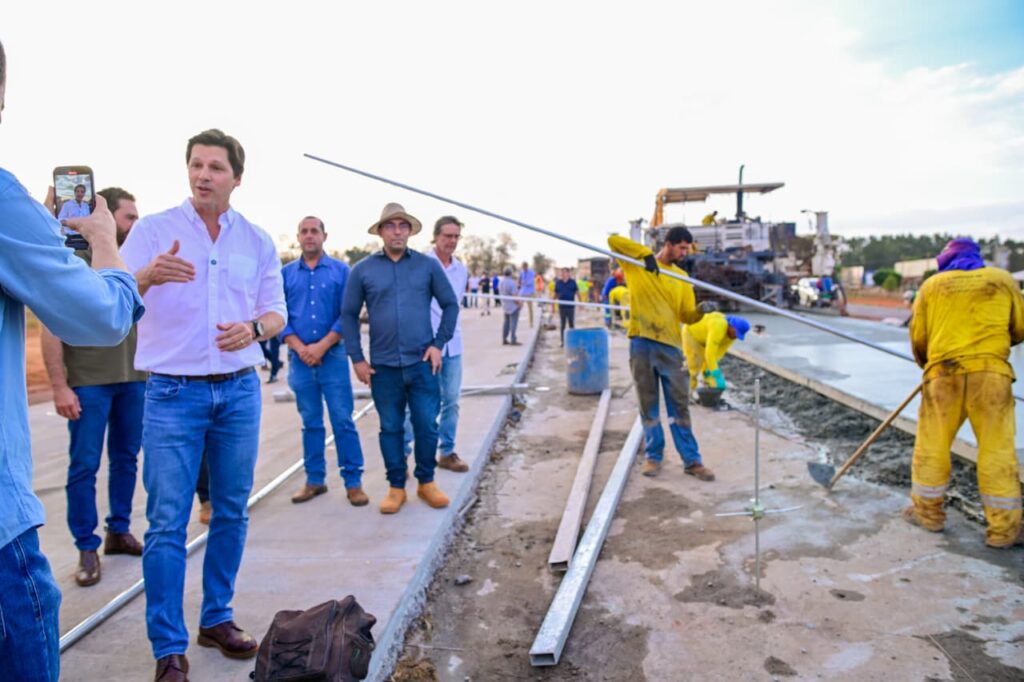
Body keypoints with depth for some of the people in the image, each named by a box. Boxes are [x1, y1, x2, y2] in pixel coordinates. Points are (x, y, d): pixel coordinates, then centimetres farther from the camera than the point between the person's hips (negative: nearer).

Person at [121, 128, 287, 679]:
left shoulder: (257, 241, 7)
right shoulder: (153, 230, -1)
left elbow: (276, 312, 9)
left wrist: (254, 328, -14)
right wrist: (149, 276, -33)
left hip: (240, 390, 3)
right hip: (173, 392, -3)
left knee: (232, 512, 10)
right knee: (167, 522, -2)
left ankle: (217, 618, 27)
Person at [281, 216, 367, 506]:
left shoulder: (340, 271, 2)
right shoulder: (286, 273, 8)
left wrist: (321, 346, -12)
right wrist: (300, 348, -9)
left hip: (333, 356, -2)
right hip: (300, 359, 2)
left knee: (343, 421, -2)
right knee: (311, 423, 11)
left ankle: (353, 482, 6)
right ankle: (314, 480, 21)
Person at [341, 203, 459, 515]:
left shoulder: (428, 265, 3)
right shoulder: (362, 270, 2)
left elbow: (450, 305, 7)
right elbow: (348, 315, 6)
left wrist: (439, 343, -1)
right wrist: (357, 358, 1)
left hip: (422, 363, 0)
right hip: (383, 366, 0)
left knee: (427, 426, 3)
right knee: (390, 428, 9)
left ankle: (426, 482, 22)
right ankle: (396, 487, 22)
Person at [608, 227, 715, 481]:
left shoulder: (681, 277, 13)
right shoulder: (637, 264, 4)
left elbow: (686, 315, 9)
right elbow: (613, 240, -8)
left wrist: (700, 311, -13)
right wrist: (645, 253, -15)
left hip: (670, 345, 2)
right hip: (641, 343, -2)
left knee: (679, 405, 4)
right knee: (648, 403, 7)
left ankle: (692, 460, 11)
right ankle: (653, 456, 18)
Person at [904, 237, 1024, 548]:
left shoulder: (932, 284, 9)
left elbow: (917, 336, 9)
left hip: (944, 371, 0)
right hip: (991, 371, 0)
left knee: (932, 444, 10)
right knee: (997, 449, 4)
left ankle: (928, 512, 20)